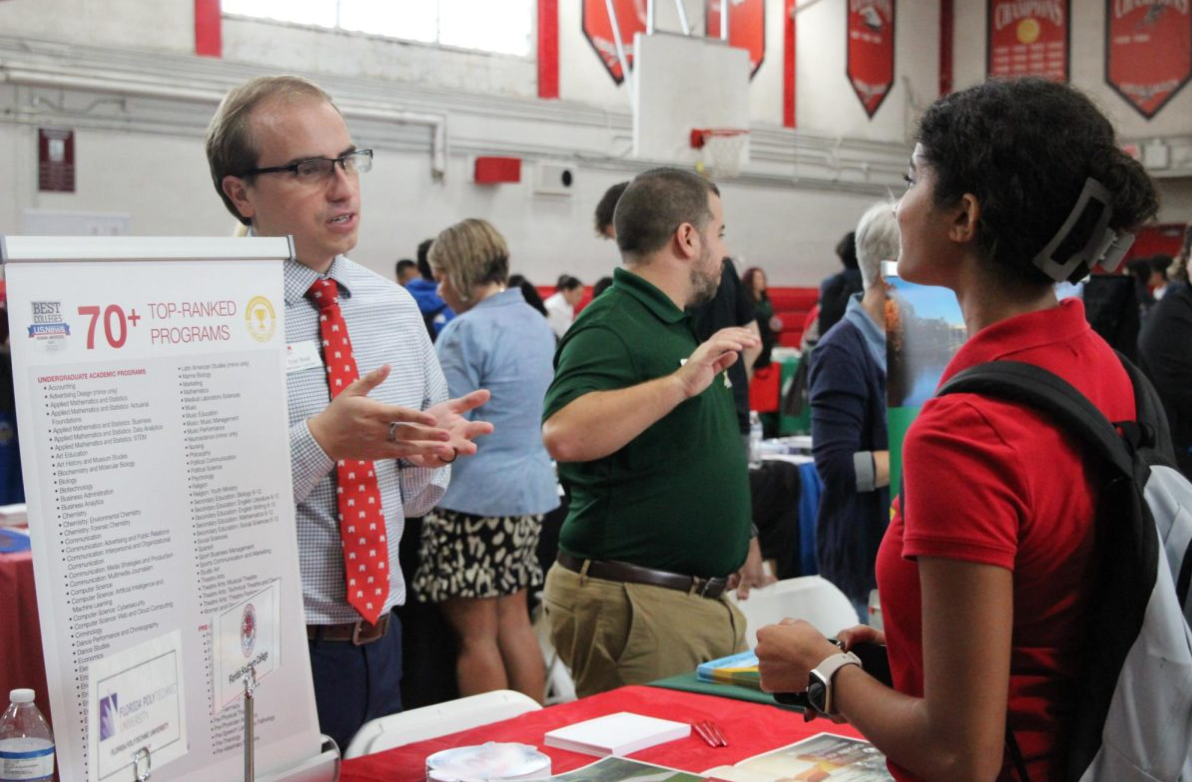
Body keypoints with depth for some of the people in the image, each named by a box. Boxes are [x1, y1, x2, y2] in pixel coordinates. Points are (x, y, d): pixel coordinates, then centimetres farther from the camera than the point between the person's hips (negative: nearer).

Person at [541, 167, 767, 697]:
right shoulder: (610, 328, -15)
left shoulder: (682, 326, 17)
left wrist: (740, 538, 23)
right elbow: (563, 434, -33)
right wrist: (680, 382, -31)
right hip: (632, 604, -10)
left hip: (706, 598, 10)